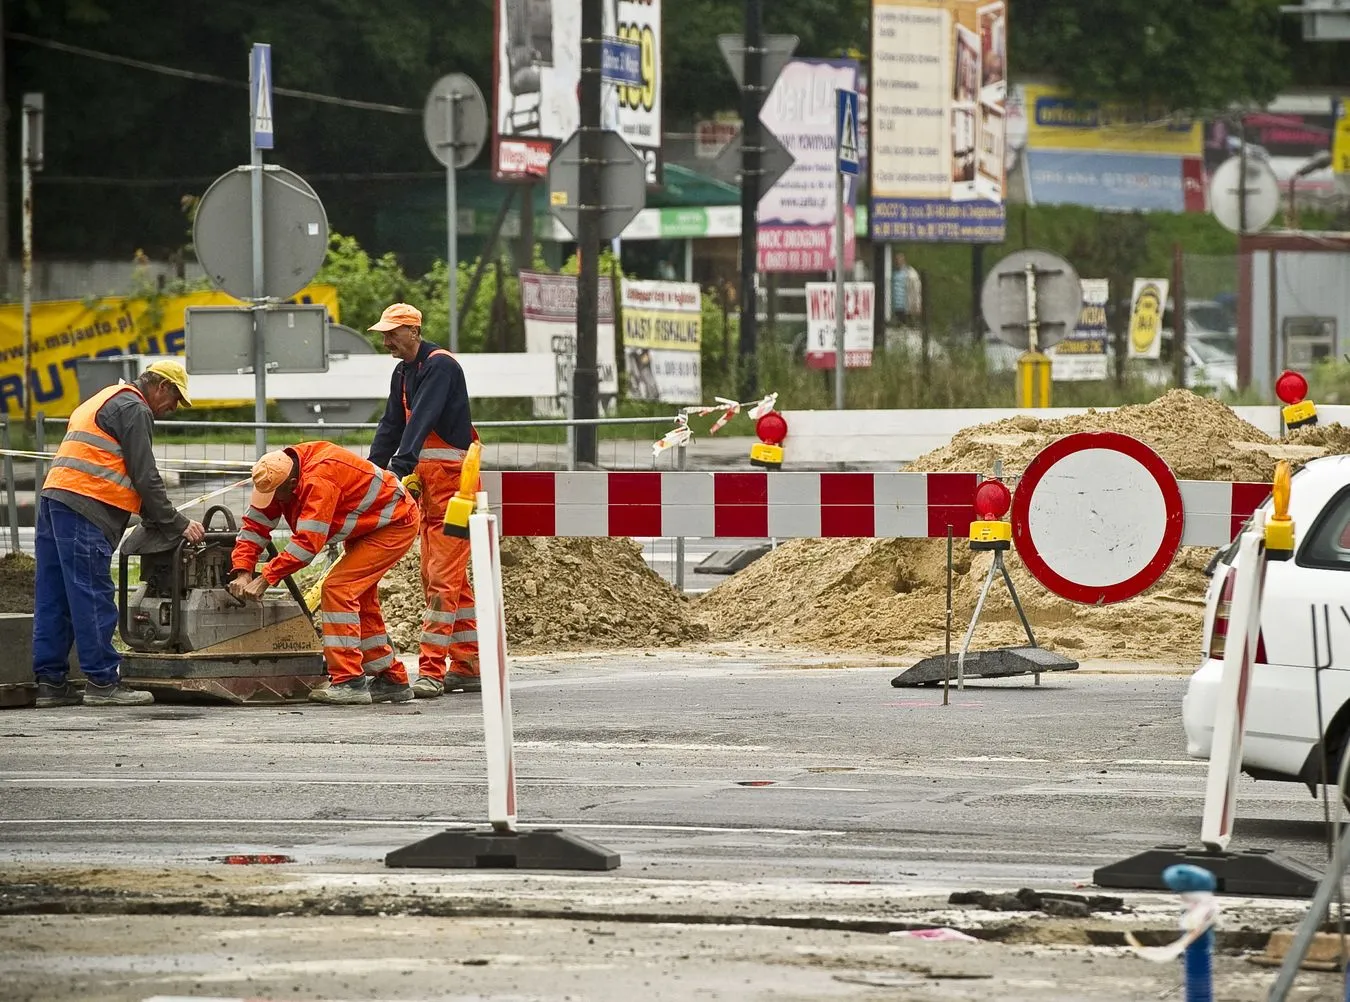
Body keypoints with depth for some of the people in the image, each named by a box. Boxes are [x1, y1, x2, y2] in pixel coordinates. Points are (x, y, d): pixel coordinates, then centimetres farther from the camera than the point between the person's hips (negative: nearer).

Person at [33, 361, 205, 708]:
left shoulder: (103, 402, 29)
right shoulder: (134, 409, -3)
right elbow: (145, 477, -8)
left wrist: (155, 521, 23)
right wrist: (177, 524, -2)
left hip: (54, 497, 10)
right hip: (83, 509, -10)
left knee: (53, 599, 8)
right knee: (93, 598, -9)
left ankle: (50, 681, 8)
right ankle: (102, 682, -9)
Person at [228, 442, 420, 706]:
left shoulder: (320, 479, -35)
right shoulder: (276, 475, -7)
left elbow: (308, 542, -38)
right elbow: (256, 524, -4)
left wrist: (266, 578, -35)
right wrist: (242, 572, -16)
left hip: (395, 524, -10)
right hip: (367, 526, 10)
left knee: (338, 589, -19)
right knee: (360, 600, 15)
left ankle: (349, 682, -19)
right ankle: (392, 681, 27)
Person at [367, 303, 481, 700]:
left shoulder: (440, 365, -14)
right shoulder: (403, 373, 15)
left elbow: (422, 420, -24)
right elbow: (391, 426, 15)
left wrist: (400, 470, -32)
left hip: (452, 479, -10)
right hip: (427, 481, 10)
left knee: (443, 577, -12)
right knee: (444, 576, 11)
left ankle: (432, 670, -16)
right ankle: (468, 667, 15)